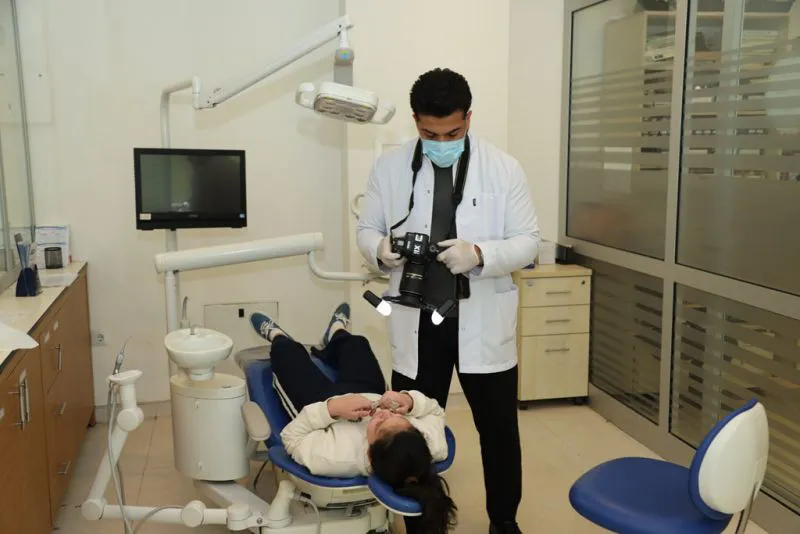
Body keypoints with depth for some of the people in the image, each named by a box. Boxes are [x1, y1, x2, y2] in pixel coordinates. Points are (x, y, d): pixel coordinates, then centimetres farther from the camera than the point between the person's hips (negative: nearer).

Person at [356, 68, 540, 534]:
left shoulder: (504, 168, -4)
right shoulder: (389, 168, 1)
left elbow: (528, 243, -5)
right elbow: (366, 229, 7)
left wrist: (479, 255, -24)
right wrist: (382, 248, -18)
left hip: (483, 323, -1)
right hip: (417, 323, 1)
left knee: (498, 429, 12)